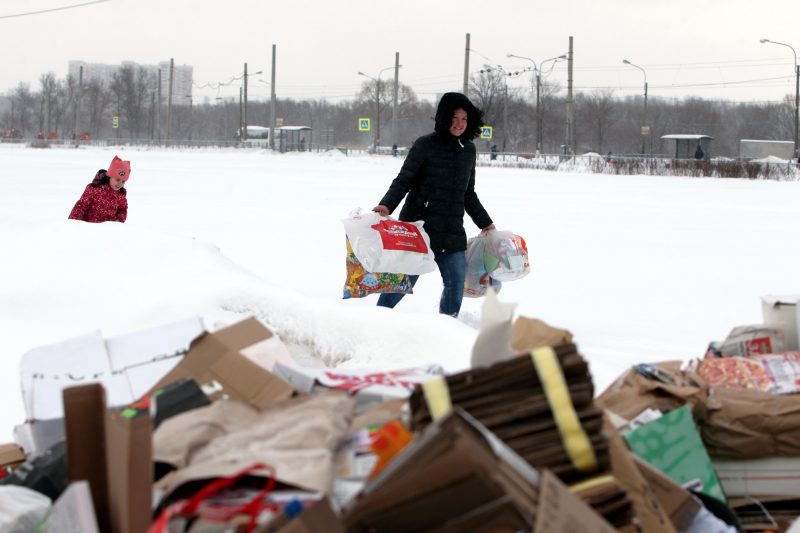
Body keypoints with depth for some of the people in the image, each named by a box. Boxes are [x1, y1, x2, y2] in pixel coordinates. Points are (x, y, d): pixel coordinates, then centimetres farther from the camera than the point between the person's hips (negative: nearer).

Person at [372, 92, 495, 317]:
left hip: (452, 231, 5)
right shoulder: (426, 145, -5)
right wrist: (386, 205, -24)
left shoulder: (468, 150, 13)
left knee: (456, 282, 2)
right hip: (418, 225, -5)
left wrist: (486, 223, 29)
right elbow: (403, 181, -8)